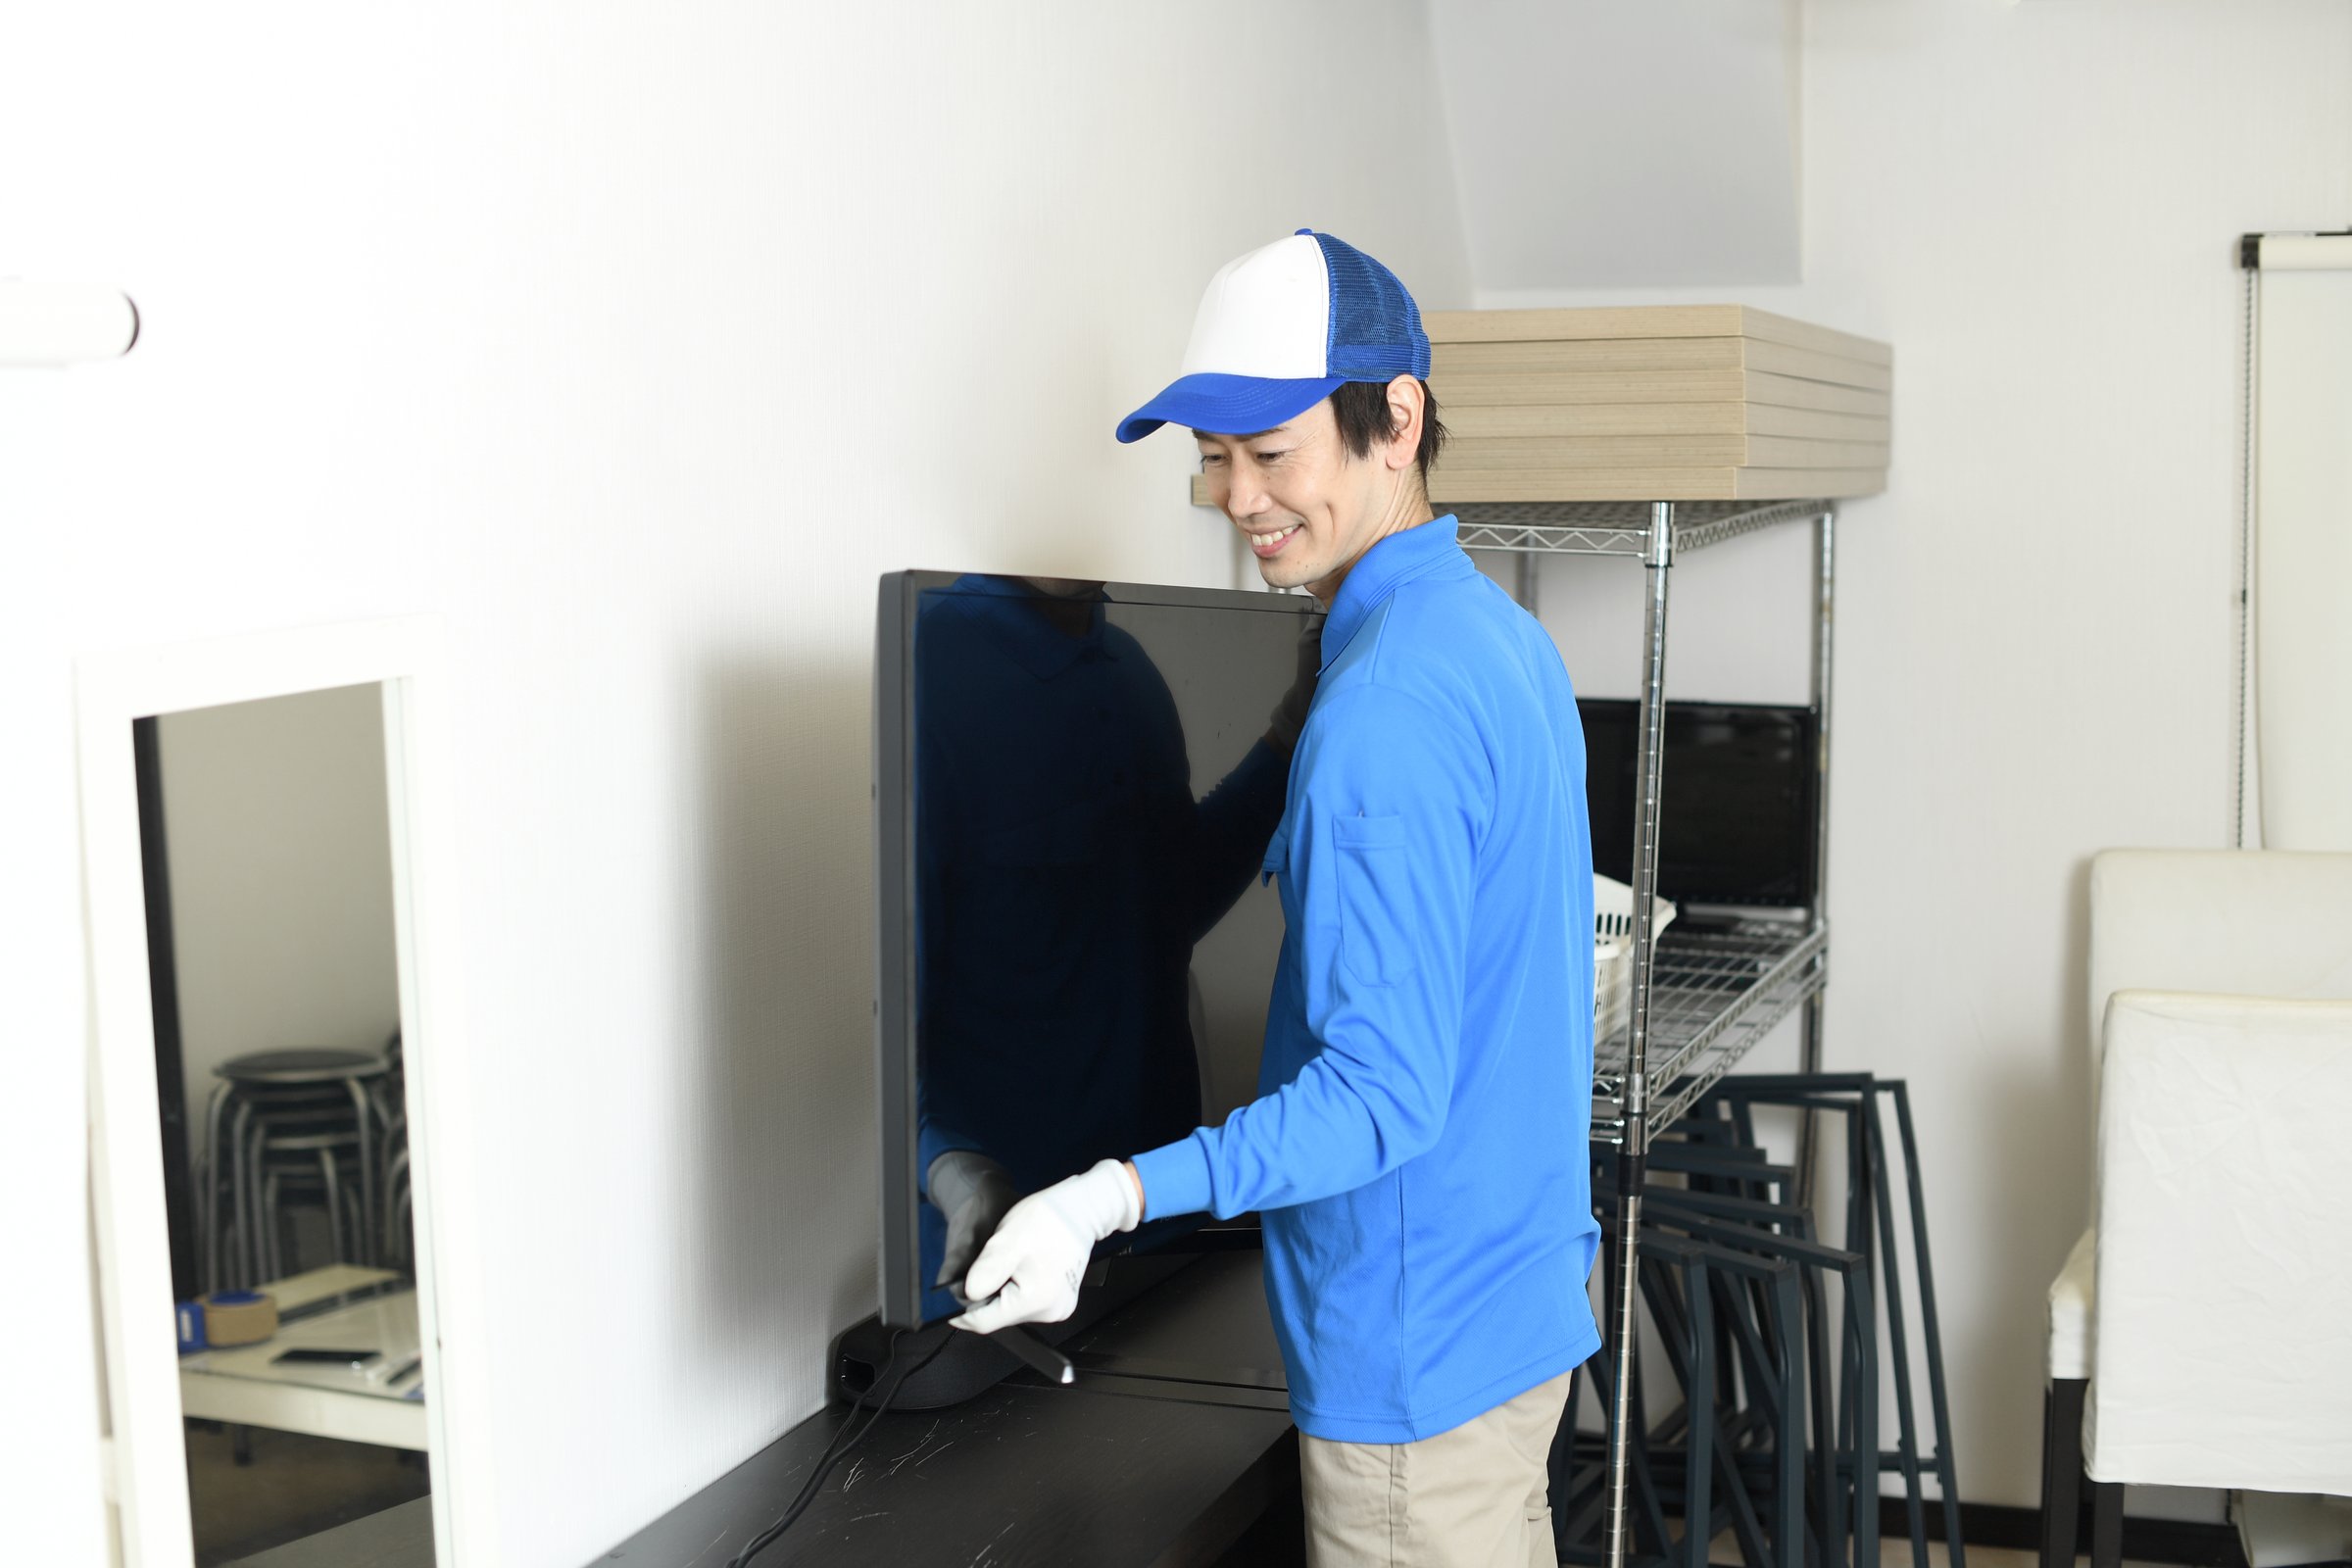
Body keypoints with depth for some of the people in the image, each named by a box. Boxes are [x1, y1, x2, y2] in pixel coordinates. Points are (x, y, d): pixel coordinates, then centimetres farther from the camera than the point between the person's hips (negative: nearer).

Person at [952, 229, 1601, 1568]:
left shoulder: (1386, 711, -25)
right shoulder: (1505, 634, 6)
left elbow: (1384, 1092, -28)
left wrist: (1115, 1197, -34)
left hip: (1419, 1345, -10)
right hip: (1524, 1297, 10)